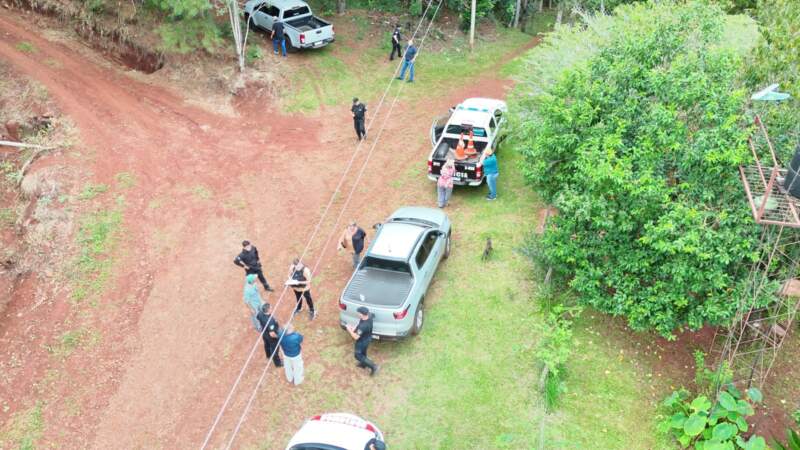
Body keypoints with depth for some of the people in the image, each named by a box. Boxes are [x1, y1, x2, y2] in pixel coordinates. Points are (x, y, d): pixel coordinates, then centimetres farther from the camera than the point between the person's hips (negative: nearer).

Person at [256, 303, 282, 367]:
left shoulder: (260, 314, -23)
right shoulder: (270, 321, -45)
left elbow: (257, 318, 2)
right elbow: (272, 334, -40)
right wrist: (278, 336, -20)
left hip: (264, 333, 7)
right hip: (271, 337, -7)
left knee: (267, 345, 34)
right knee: (274, 349, 20)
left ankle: (268, 357, 65)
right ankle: (278, 363, 46)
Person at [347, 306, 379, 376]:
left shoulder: (363, 326, -43)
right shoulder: (369, 315, -20)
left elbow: (356, 337, -30)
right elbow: (360, 322, 2)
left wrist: (349, 329, -18)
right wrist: (355, 327, -9)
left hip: (362, 341, -8)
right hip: (367, 338, 8)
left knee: (358, 356, 15)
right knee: (363, 352, 32)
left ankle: (373, 366, 16)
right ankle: (363, 364, 56)